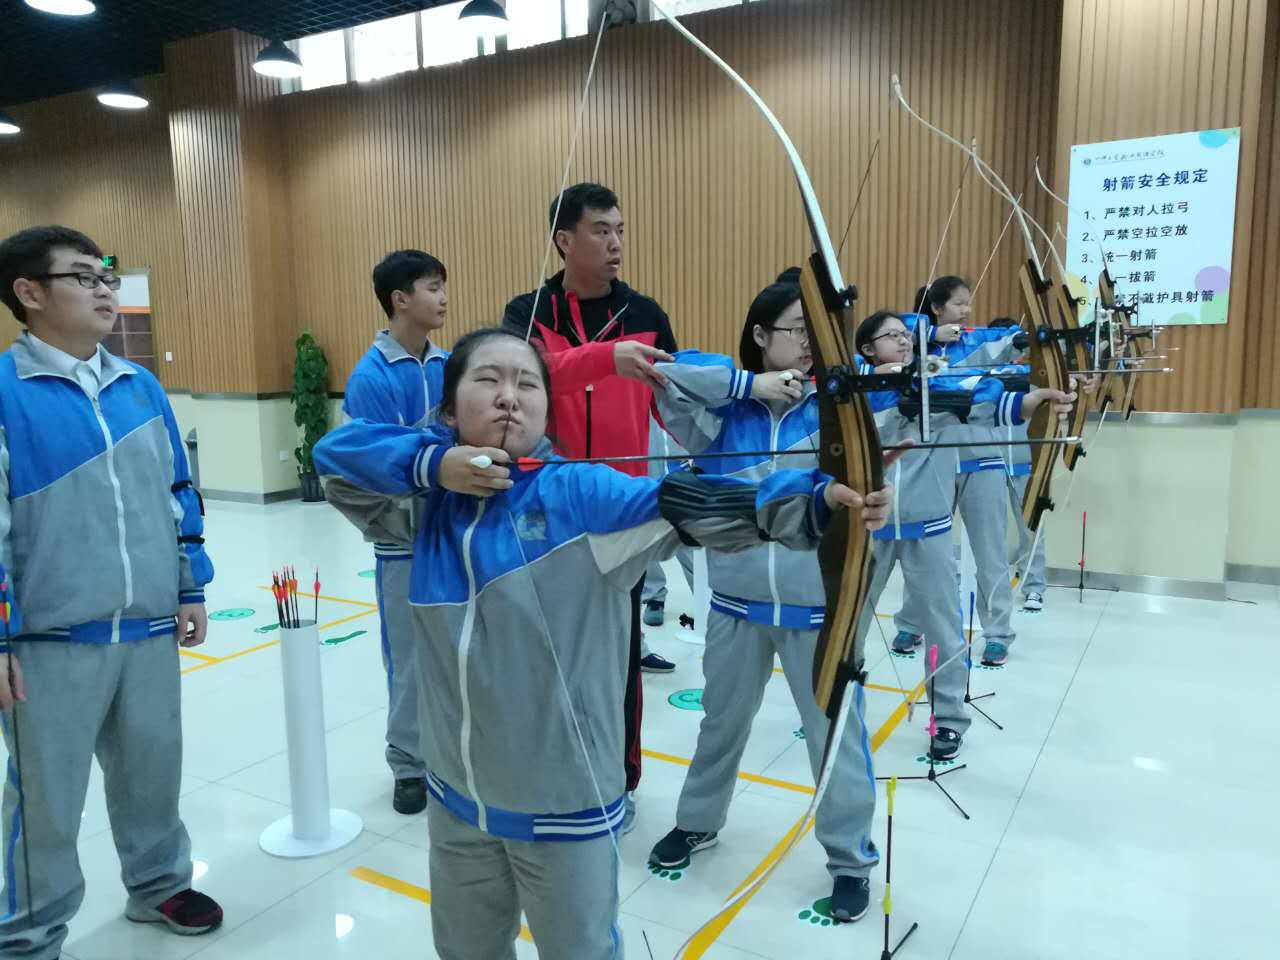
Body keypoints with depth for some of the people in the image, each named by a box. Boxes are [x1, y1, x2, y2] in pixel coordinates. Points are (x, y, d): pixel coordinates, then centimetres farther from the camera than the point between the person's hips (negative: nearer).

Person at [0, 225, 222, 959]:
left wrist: (190, 587, 12)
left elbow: (179, 492, 12)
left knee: (153, 770, 18)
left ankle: (160, 884, 41)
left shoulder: (141, 386, 6)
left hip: (150, 628, 5)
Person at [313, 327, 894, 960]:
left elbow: (691, 504, -28)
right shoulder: (434, 498, -2)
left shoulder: (578, 492, -15)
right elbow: (337, 454, -4)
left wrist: (819, 497, -42)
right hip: (456, 795, 4)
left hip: (564, 801, -4)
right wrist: (429, 463, -20)